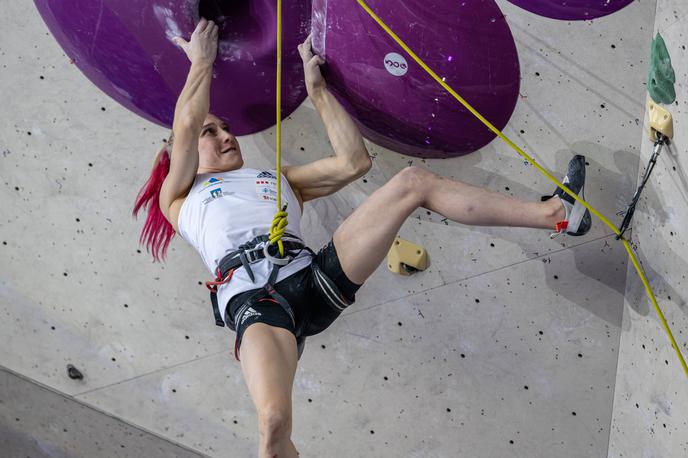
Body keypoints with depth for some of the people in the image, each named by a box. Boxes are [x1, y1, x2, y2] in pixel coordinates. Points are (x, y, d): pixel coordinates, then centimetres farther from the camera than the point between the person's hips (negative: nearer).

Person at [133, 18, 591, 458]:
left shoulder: (276, 178, 36)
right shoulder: (179, 196, 25)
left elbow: (355, 161, 24)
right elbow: (186, 123, 7)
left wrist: (318, 90, 28)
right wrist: (201, 62, 23)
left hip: (314, 278, 4)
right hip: (255, 300, -4)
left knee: (413, 181, -4)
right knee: (275, 419, -36)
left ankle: (551, 213, -7)